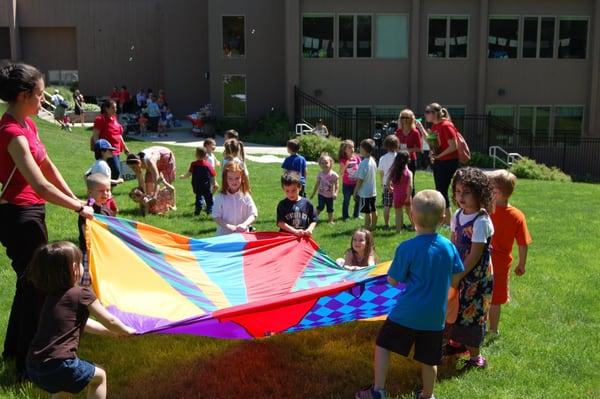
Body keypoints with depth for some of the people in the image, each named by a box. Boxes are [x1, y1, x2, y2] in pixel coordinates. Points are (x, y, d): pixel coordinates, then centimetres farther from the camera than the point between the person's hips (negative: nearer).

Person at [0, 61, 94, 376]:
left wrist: (75, 199, 8)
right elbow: (41, 186, -29)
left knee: (30, 281, 22)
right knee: (35, 285, 0)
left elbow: (48, 167, 12)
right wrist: (78, 207, -20)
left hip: (30, 213, 10)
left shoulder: (27, 124, 7)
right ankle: (28, 363, 14)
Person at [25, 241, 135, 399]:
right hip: (59, 366, -7)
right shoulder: (82, 294, -7)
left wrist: (113, 332, 34)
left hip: (33, 366, 7)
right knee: (99, 375, 17)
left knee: (62, 386, 35)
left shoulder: (51, 296, 16)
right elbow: (109, 321, 5)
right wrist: (126, 330, 26)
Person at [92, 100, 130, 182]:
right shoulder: (100, 119, -11)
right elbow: (95, 137, -13)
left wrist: (124, 147, 25)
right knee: (116, 172, -16)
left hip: (116, 150, 9)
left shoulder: (114, 118, 14)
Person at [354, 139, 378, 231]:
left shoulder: (363, 163, -22)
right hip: (373, 191, 8)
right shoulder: (373, 161, 4)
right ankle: (373, 227, 27)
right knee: (373, 210, 16)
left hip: (365, 192, -8)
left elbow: (360, 180, -19)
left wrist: (355, 191, -9)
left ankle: (367, 229, 4)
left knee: (367, 212, -2)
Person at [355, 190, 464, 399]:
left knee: (383, 344, 14)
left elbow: (392, 281, -8)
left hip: (407, 312, -3)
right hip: (435, 315, 4)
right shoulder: (449, 247, -4)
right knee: (428, 359, 16)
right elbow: (454, 281, 5)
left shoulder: (407, 248, -16)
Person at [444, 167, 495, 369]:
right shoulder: (458, 215, 0)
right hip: (460, 270, 7)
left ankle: (475, 355, 18)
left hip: (476, 275, -7)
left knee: (471, 313, 2)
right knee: (455, 308, 18)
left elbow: (475, 255, -21)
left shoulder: (481, 221, -23)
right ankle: (456, 342, 39)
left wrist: (457, 277, -17)